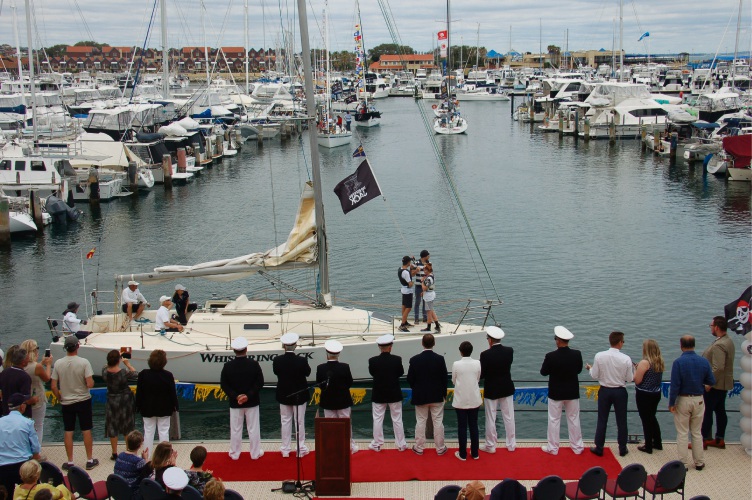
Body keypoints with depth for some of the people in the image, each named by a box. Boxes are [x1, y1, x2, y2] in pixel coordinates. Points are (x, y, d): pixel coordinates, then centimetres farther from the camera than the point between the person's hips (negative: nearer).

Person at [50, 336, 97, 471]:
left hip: (66, 403, 2)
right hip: (83, 401, -1)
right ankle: (90, 460, 17)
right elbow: (90, 384, -19)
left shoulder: (58, 363, -9)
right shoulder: (84, 362, -16)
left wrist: (60, 398, 10)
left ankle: (70, 462, 16)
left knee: (68, 432, 11)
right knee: (86, 431, 9)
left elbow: (54, 387, -6)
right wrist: (92, 380, 4)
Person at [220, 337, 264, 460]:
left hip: (235, 403, 1)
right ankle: (255, 453, 18)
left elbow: (224, 385, -7)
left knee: (235, 429, 11)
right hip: (252, 402, -1)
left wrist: (235, 396, -10)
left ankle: (234, 453, 21)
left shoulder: (228, 366, -10)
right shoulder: (254, 364, -12)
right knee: (253, 428, 10)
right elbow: (260, 383, -12)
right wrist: (249, 395, -12)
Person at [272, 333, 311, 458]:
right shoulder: (302, 360, -21)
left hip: (283, 396, 2)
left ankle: (285, 449, 20)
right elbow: (307, 373, -5)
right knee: (300, 422, 10)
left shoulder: (277, 361, -15)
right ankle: (301, 449, 18)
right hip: (299, 395, -2)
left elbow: (275, 372, 2)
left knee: (285, 421, 14)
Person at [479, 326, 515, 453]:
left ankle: (490, 445, 18)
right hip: (507, 389, 4)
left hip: (491, 390, -4)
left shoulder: (485, 354, -20)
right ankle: (511, 444, 24)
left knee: (490, 419, 8)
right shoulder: (509, 351, -9)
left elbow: (481, 374, -13)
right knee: (509, 417, 14)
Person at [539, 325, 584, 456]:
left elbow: (543, 372, -7)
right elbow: (579, 370, 4)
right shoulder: (577, 354, -12)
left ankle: (553, 447, 16)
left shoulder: (551, 356, -21)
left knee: (554, 420, 9)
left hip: (555, 393, -3)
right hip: (573, 392, 3)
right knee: (573, 420, 15)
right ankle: (577, 446, 23)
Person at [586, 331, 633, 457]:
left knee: (602, 420, 11)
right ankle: (622, 449, 21)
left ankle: (599, 448, 16)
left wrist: (590, 368, 14)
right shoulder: (626, 359, -14)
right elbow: (629, 379, -6)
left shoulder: (599, 356, -12)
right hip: (620, 392, -1)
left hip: (604, 391, 1)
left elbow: (594, 376, -7)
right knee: (621, 421, 13)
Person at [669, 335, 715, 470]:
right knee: (697, 433, 15)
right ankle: (699, 462, 20)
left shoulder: (678, 362, -16)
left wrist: (671, 403, -10)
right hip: (698, 400, 3)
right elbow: (711, 382, 1)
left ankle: (684, 463, 9)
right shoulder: (704, 361, -5)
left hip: (683, 400, -3)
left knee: (682, 433, 6)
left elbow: (675, 385, -17)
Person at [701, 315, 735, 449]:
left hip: (715, 385, -10)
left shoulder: (719, 345, -23)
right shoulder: (728, 341, 9)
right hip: (723, 384, 10)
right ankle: (719, 439, 20)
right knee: (720, 411, 14)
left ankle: (704, 440, 5)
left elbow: (718, 368, -29)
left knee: (706, 412, -2)